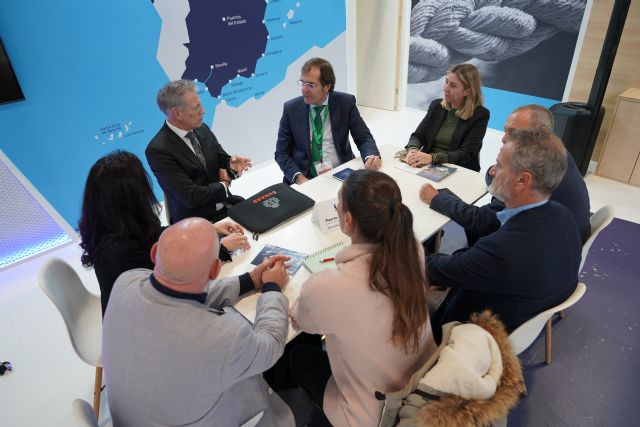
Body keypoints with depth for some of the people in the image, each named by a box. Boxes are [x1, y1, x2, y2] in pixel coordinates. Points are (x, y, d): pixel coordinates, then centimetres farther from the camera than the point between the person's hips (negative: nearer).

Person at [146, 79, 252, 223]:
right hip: (197, 221, -7)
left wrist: (232, 165, -12)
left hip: (227, 205, 7)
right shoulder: (158, 150, -16)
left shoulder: (202, 129, 4)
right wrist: (223, 184, -5)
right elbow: (191, 197, -20)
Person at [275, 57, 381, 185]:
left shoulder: (345, 103, -1)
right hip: (306, 178, -1)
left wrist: (372, 156, -21)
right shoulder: (291, 108, -1)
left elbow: (364, 138, 3)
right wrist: (299, 178, -17)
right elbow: (281, 153, 0)